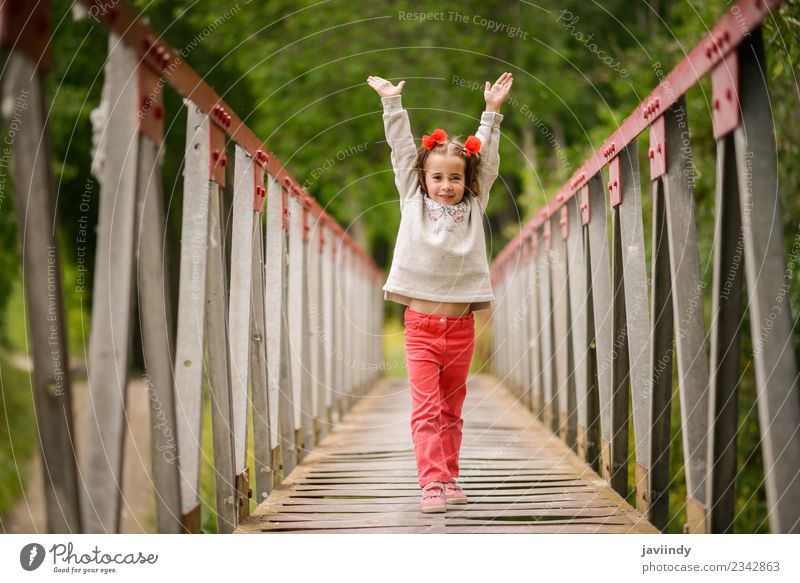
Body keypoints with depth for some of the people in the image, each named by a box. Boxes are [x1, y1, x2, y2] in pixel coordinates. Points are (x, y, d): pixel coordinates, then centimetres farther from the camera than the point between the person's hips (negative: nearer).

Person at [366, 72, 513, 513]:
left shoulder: (473, 206, 9)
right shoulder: (412, 201, 6)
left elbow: (487, 159, 8)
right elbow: (401, 150, 6)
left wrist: (492, 111, 6)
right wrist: (391, 103, 6)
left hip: (461, 326, 2)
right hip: (420, 324, -2)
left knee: (451, 411, 10)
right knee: (425, 409, -10)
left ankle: (448, 478, 18)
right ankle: (432, 482, -13)